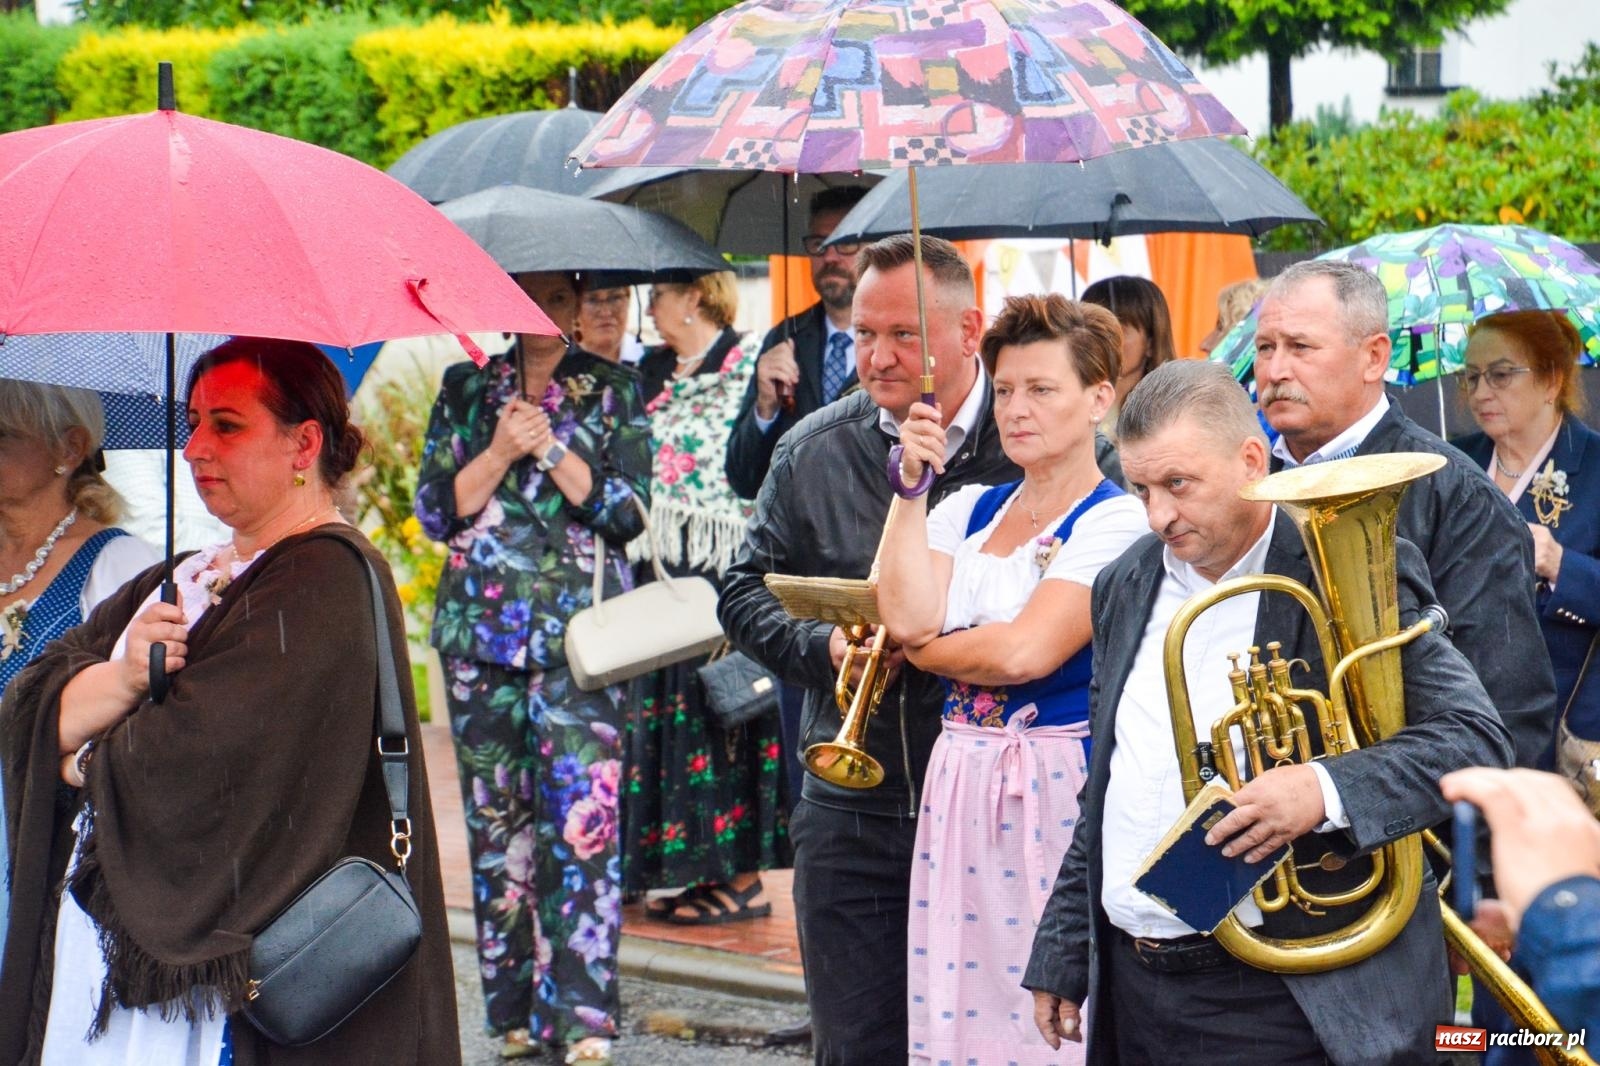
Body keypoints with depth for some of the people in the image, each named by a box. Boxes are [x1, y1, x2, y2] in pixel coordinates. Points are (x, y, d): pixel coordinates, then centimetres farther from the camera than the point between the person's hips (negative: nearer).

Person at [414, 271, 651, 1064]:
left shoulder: (612, 390, 8)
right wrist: (501, 452, -8)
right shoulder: (465, 388, 13)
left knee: (582, 811, -12)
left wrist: (549, 446, -10)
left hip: (580, 632, -2)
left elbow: (627, 509, -1)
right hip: (482, 628, 2)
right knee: (495, 813, 2)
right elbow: (435, 508, 6)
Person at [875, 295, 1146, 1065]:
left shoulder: (1115, 522, -7)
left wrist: (919, 650, -2)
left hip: (1059, 790, -6)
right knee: (956, 1000, 6)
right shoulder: (969, 510, 13)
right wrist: (913, 484, -2)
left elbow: (1025, 651, -17)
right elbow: (906, 615, -4)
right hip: (959, 786, 6)